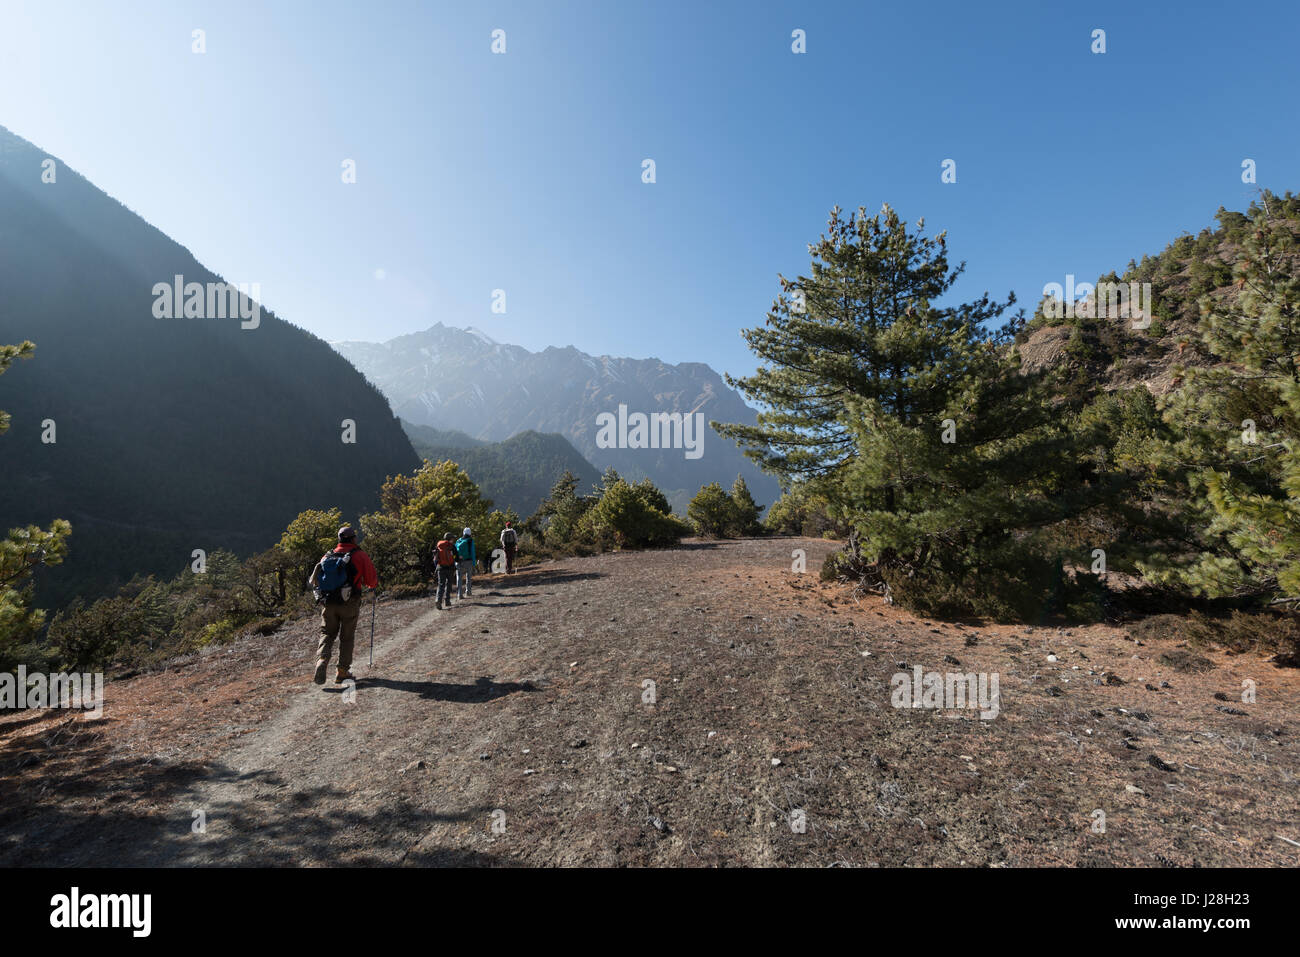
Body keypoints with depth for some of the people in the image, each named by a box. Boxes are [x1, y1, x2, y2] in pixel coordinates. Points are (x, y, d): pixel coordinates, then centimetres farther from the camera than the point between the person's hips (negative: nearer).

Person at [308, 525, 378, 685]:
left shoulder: (327, 556, 8)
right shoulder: (359, 556, -3)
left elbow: (313, 580, 12)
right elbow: (372, 581, -3)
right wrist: (372, 586, 20)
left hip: (328, 604, 3)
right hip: (349, 604, -3)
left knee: (327, 634, 14)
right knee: (347, 637, 8)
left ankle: (321, 661, -10)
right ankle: (342, 672, 12)